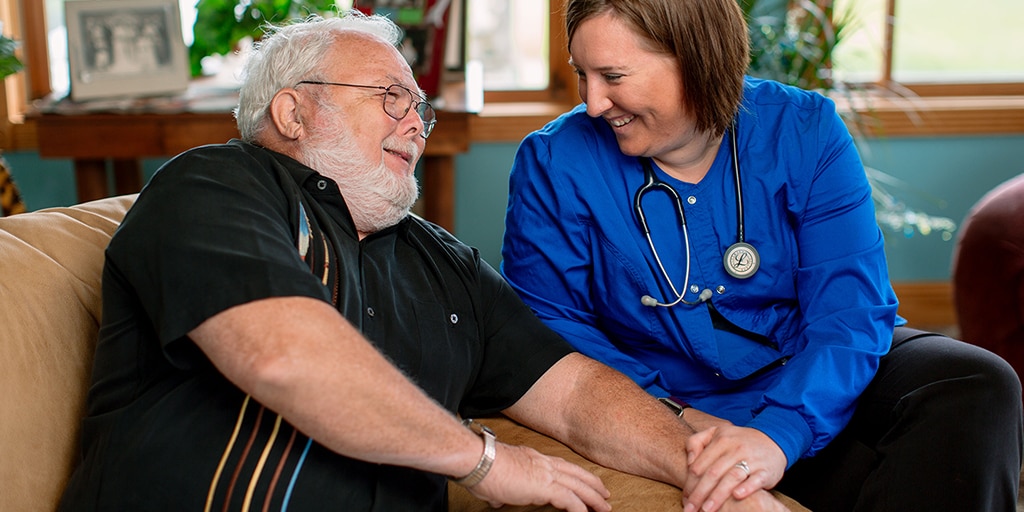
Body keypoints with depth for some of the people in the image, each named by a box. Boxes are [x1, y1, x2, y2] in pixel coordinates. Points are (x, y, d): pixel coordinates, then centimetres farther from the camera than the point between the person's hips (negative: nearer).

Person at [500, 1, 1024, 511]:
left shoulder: (805, 132, -8)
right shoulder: (553, 162, -9)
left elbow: (852, 311, -16)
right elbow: (546, 321, -7)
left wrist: (779, 432, -34)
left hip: (812, 387, 4)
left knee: (978, 387, -20)